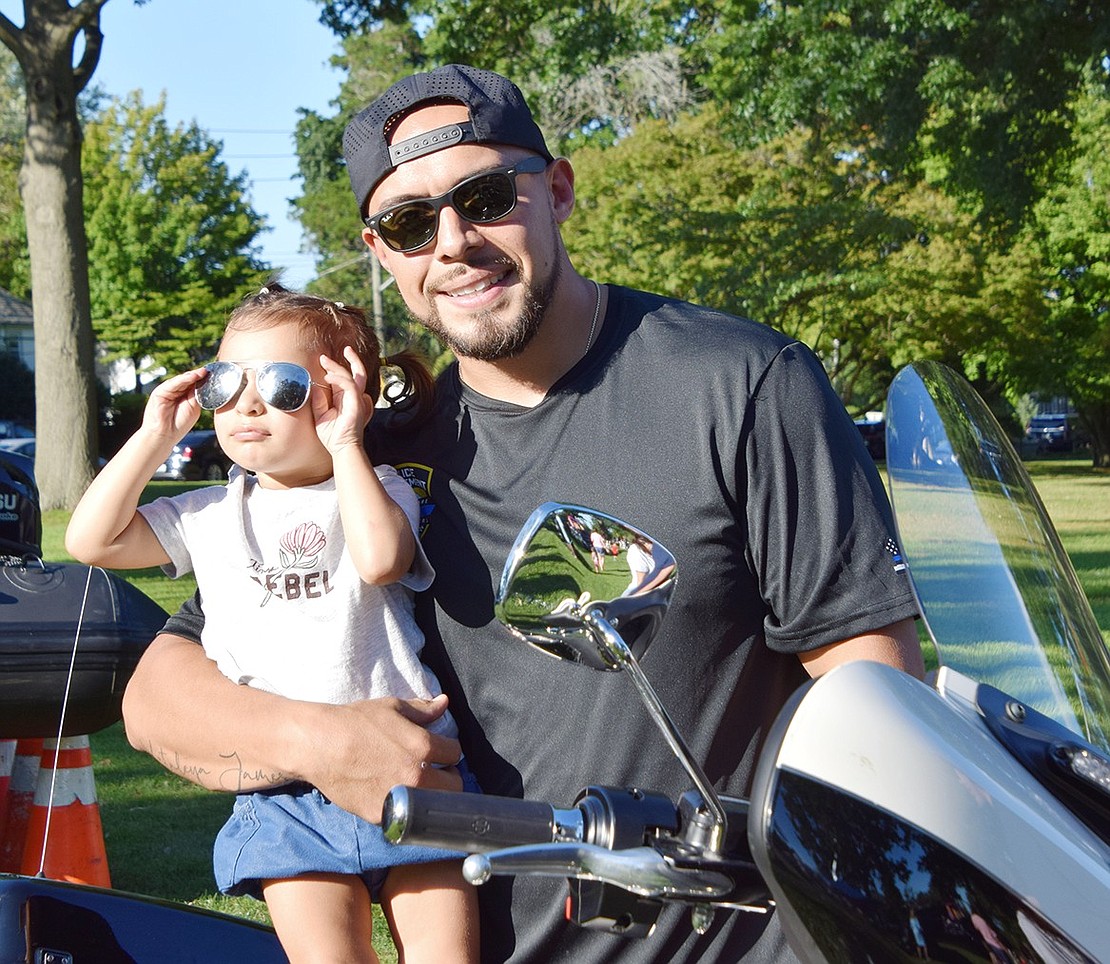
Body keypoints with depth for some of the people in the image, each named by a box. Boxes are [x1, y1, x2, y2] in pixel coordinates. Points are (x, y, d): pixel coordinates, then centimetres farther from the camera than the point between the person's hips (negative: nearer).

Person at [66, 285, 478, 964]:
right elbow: (93, 541, 8)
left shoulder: (379, 491, 3)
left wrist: (344, 444, -13)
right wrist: (155, 438, 4)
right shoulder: (211, 515, 14)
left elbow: (380, 558, -20)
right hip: (286, 799, 2)